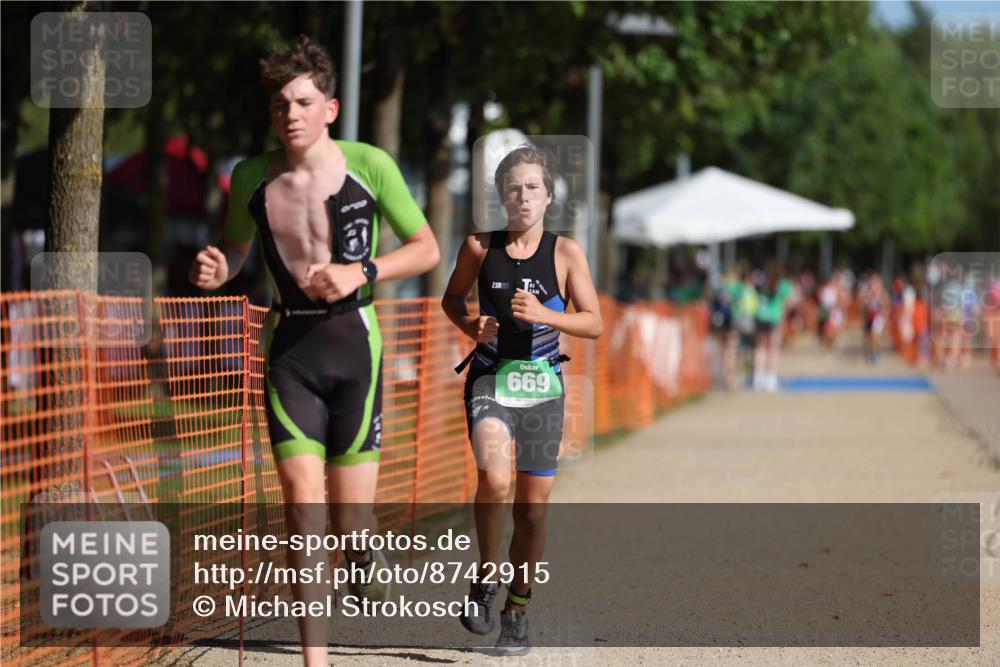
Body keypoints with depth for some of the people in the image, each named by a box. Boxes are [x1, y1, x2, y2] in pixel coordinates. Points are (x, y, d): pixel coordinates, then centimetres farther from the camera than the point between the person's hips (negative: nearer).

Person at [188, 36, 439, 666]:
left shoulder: (369, 166, -6)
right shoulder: (252, 178, 3)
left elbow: (427, 248, 2)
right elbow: (236, 245, 21)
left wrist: (361, 272, -14)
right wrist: (216, 269, -3)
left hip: (353, 339, -2)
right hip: (289, 346, 2)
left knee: (351, 513, -2)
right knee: (302, 499, -10)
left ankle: (365, 555, 37)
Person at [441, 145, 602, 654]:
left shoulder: (566, 253, -3)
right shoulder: (480, 247, -1)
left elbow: (594, 324, -4)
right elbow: (452, 298, 16)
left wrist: (543, 314, -20)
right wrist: (470, 324, -5)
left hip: (542, 386, 1)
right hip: (490, 378, -1)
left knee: (532, 509, 6)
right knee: (494, 478, -27)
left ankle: (516, 610, 24)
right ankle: (486, 578, -5)